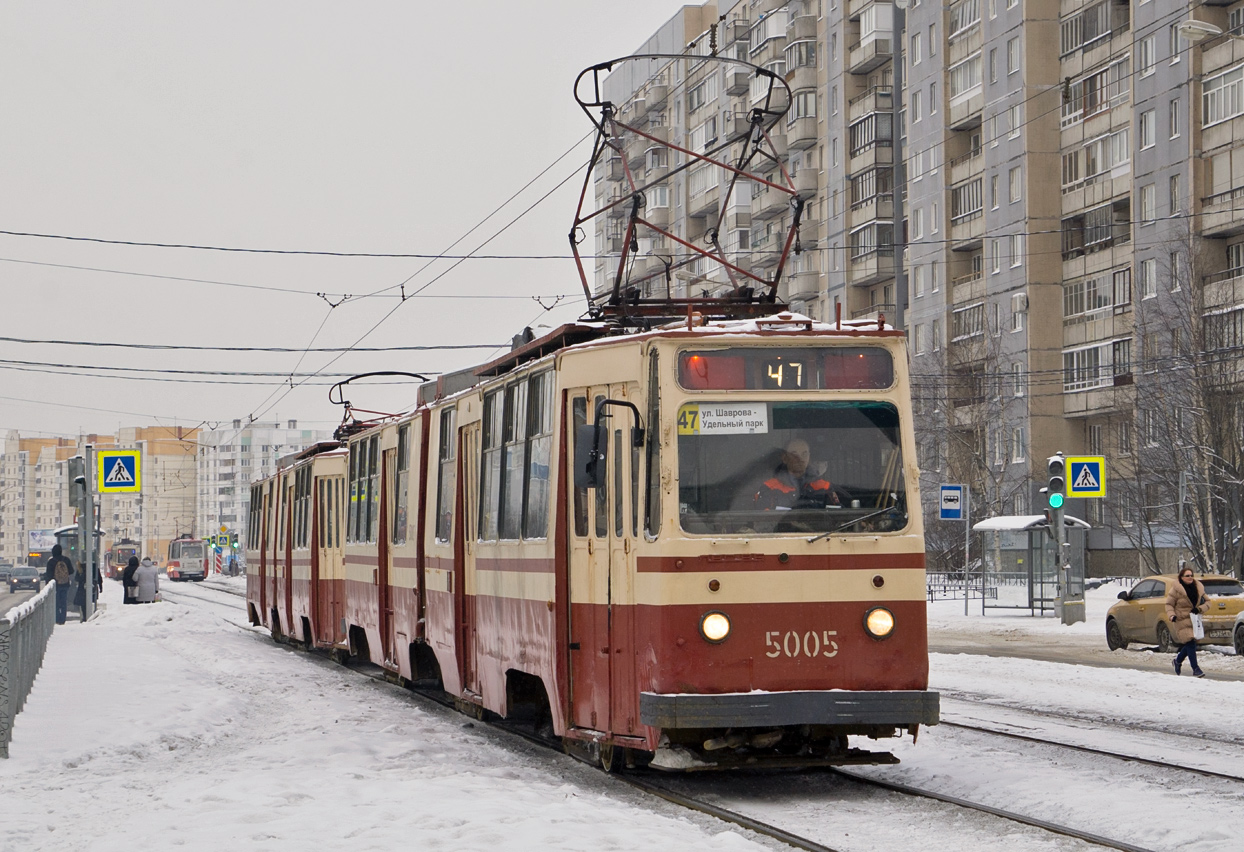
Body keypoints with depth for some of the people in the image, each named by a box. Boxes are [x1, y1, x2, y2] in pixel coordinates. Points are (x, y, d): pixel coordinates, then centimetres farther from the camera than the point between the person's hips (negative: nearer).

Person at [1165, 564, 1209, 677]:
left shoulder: (1199, 588, 8)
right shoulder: (1176, 589, -7)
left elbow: (1207, 602, 11)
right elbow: (1169, 604, -4)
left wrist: (1199, 609, -9)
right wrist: (1171, 615, -21)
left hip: (1194, 620, 6)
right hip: (1181, 620, -6)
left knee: (1189, 644, 11)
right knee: (1190, 643, -14)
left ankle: (1178, 660, 38)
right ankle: (1195, 669, -11)